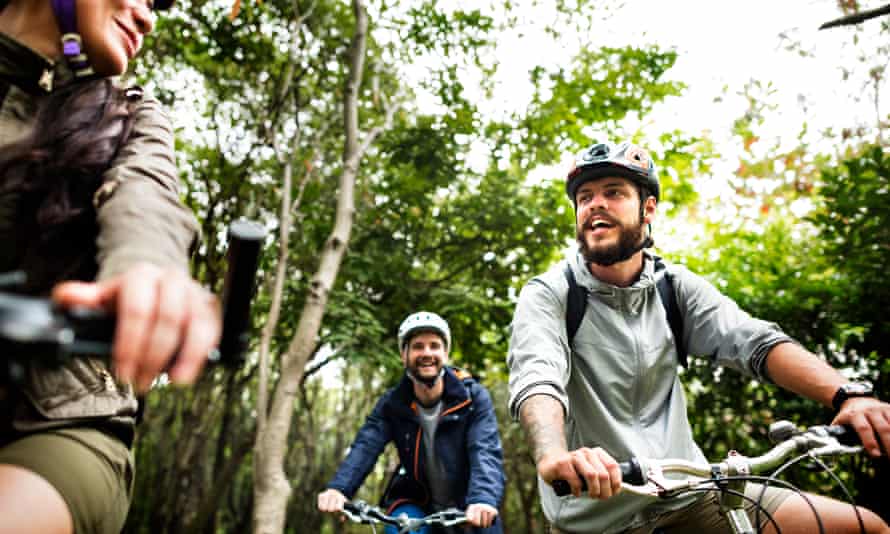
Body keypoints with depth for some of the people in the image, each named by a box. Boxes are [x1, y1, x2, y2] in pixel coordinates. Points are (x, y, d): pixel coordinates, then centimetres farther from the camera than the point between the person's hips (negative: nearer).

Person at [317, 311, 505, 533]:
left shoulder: (474, 397, -15)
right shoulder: (392, 404, -10)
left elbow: (486, 451, -26)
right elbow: (365, 446, -22)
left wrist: (483, 499, -46)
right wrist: (338, 488, -41)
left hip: (467, 510, 0)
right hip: (415, 503, 0)